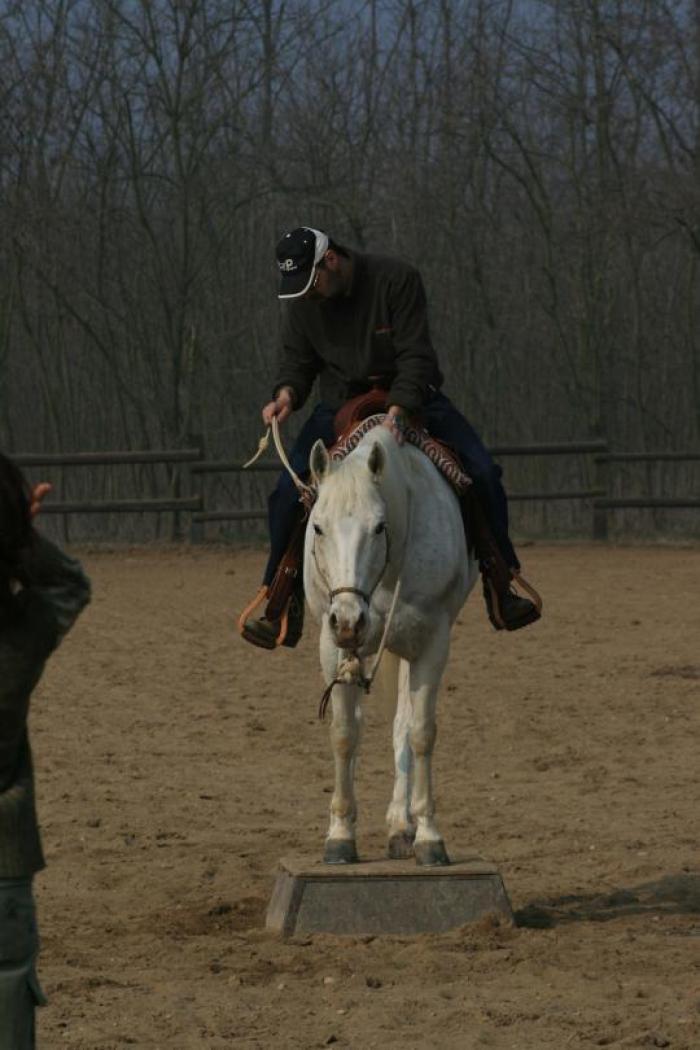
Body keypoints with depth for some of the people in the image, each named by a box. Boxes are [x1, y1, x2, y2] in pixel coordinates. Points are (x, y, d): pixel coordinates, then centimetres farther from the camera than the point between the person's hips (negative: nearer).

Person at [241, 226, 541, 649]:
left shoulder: (398, 279, -19)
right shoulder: (301, 302, -6)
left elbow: (415, 356, -23)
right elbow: (297, 359, 4)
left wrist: (398, 411, -37)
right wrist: (288, 392, -20)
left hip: (410, 398, -2)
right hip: (341, 405, 2)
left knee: (483, 473, -17)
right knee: (289, 493, -15)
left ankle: (500, 586, -2)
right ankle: (285, 605, -2)